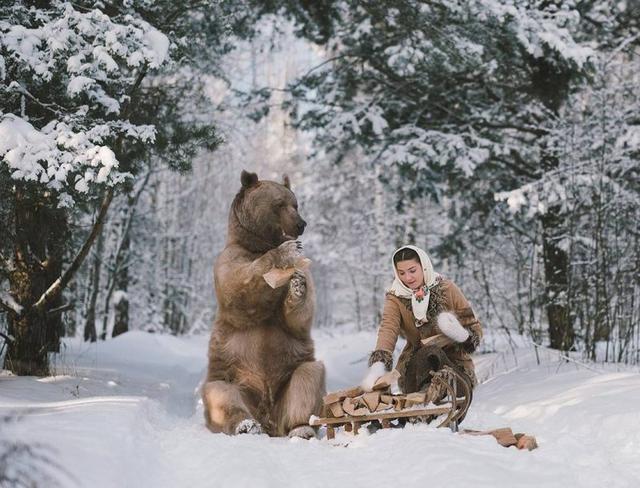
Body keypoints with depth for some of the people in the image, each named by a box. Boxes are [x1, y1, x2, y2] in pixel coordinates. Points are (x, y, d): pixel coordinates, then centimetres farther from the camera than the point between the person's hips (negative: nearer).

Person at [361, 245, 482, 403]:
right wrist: (378, 364, -38)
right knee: (430, 353, -35)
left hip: (454, 361, 0)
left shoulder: (447, 288, 0)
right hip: (416, 363, 0)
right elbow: (388, 329, -18)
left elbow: (476, 329, 2)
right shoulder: (395, 298, 2)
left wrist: (462, 335, -24)